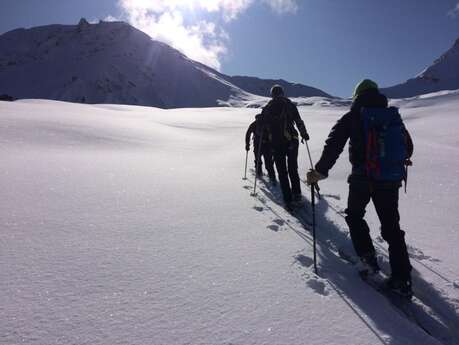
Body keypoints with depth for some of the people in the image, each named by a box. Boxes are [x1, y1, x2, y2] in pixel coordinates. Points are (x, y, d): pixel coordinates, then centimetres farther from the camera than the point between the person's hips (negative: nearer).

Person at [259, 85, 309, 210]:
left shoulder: (267, 108, 3)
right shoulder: (290, 105, 3)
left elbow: (261, 126, 6)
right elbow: (299, 122, 0)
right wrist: (304, 134, 14)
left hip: (276, 144, -1)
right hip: (292, 142, 1)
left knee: (282, 173, 5)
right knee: (293, 170, 17)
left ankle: (288, 201, 2)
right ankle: (297, 195, 12)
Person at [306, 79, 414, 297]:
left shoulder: (352, 117, -1)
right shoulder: (393, 116, 11)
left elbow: (334, 145, -11)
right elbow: (408, 145, 20)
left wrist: (320, 171, -9)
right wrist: (402, 159, 41)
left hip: (361, 178, -3)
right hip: (390, 179, 4)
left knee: (354, 216, 21)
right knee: (391, 226, 11)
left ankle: (368, 257, 12)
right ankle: (402, 279, 10)